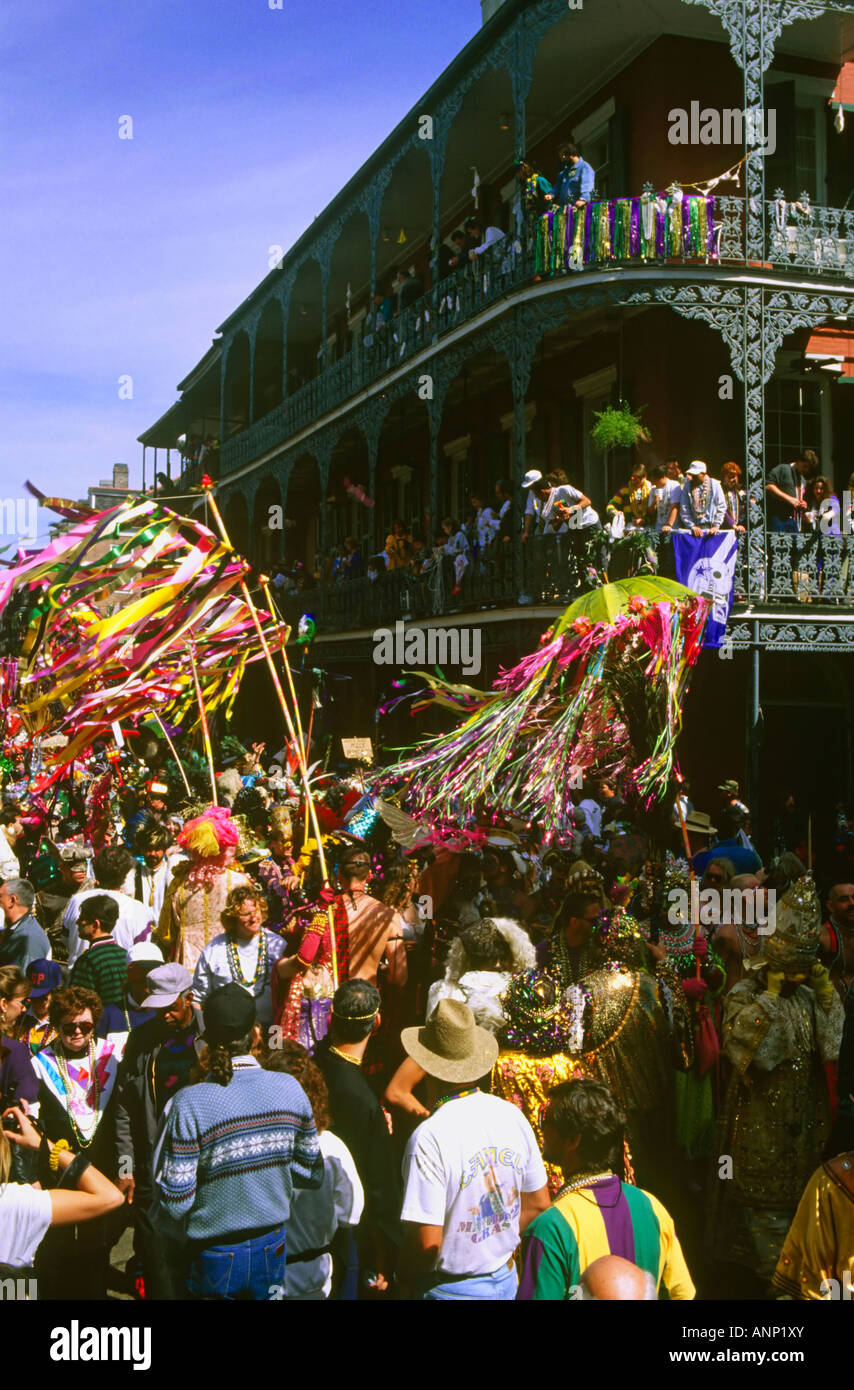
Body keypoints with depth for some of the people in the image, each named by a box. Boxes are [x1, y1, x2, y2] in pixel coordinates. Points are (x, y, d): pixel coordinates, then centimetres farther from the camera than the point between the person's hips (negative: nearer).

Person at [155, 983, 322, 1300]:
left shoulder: (189, 1104, -21)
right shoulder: (290, 1089, -11)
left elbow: (175, 1201, -18)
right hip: (272, 1250, 3)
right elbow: (313, 1174, 0)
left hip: (214, 1260, -3)